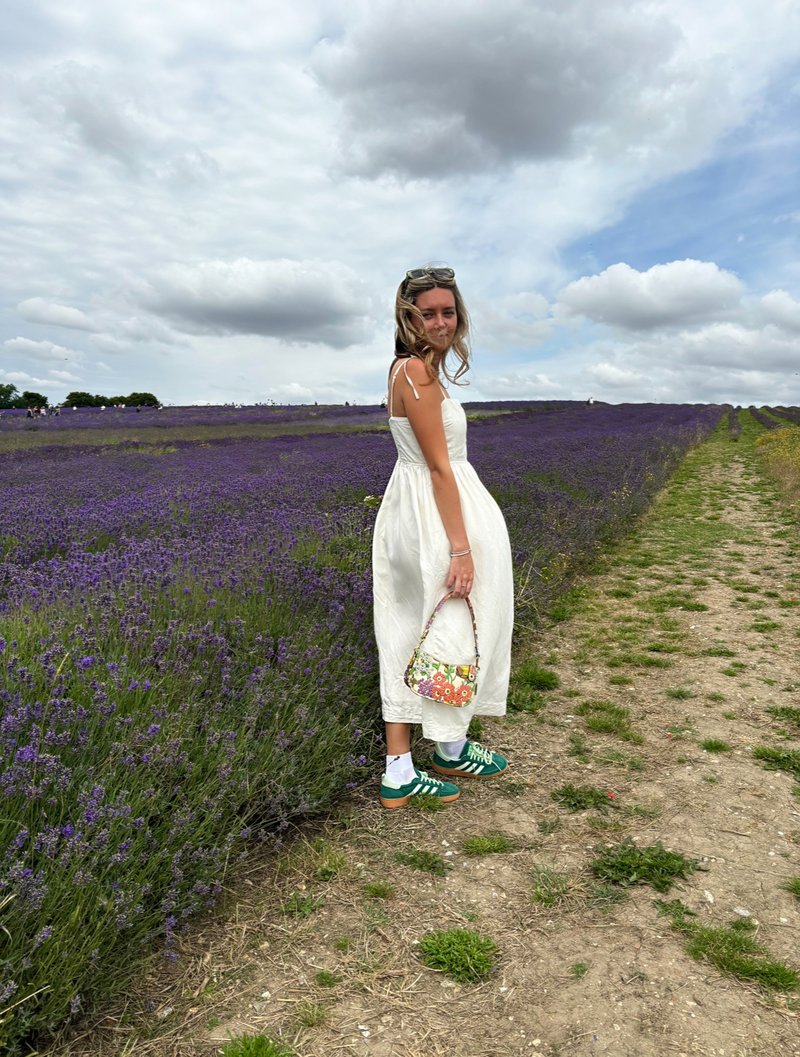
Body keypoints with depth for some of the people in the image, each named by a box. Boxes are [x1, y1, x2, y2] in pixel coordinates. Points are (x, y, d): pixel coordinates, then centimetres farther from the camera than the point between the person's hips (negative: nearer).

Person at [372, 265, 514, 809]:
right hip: (439, 516, -10)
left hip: (411, 511, 10)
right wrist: (461, 547, -22)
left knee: (409, 634, 10)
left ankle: (400, 772, 20)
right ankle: (451, 751, 26)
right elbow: (439, 467, -21)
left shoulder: (417, 369, 14)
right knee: (455, 630, 6)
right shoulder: (417, 370, -16)